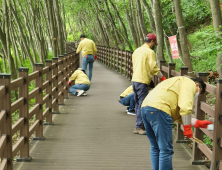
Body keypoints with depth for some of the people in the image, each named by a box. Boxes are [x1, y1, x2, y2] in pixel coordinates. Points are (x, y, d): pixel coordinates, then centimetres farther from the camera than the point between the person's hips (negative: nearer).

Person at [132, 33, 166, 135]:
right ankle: (139, 127, -4)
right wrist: (162, 78, -3)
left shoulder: (137, 51, 16)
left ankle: (139, 126, 21)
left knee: (138, 104, 15)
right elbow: (154, 68, -14)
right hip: (142, 81, -9)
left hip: (134, 80, 9)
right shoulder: (150, 52, -10)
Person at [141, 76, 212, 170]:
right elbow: (185, 108, -10)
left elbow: (178, 115, 31)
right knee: (166, 150, -3)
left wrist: (198, 123, 34)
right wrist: (187, 128, 0)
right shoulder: (190, 83, 6)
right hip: (158, 109, -10)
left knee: (155, 148, 20)